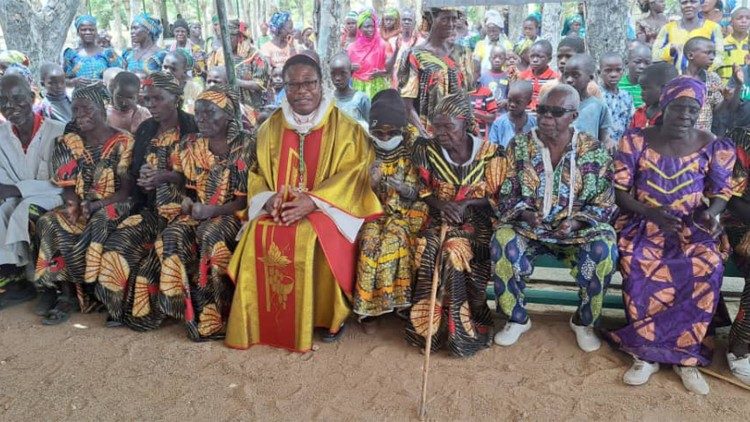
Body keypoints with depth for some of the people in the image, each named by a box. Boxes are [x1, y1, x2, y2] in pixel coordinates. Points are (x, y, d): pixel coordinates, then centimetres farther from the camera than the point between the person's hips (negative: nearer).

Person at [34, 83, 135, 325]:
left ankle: (94, 292, -17)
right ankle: (65, 294, -20)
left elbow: (127, 190, -11)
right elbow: (68, 186, 7)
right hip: (79, 207, 5)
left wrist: (96, 205, -24)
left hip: (113, 206, -4)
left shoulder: (123, 142, -7)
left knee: (100, 222, -36)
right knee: (48, 223, -24)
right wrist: (72, 203, -16)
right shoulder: (68, 143, 8)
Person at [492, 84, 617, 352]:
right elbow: (506, 194, 0)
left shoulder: (594, 151, -3)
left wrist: (577, 221, -20)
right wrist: (524, 213, -20)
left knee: (604, 249, -30)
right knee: (503, 242, -31)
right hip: (527, 226, 0)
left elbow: (605, 202, -2)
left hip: (578, 229, 0)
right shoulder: (519, 145, -1)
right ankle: (517, 319, -7)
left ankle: (584, 321, -2)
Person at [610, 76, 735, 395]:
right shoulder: (636, 141, -1)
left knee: (707, 270, -30)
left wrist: (710, 213, -13)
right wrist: (651, 213, -19)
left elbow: (721, 193, 11)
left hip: (692, 227, 2)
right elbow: (619, 191, -2)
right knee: (639, 268, -33)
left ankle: (685, 356, -12)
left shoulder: (713, 146, 4)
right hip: (643, 223, -1)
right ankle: (647, 354, -15)